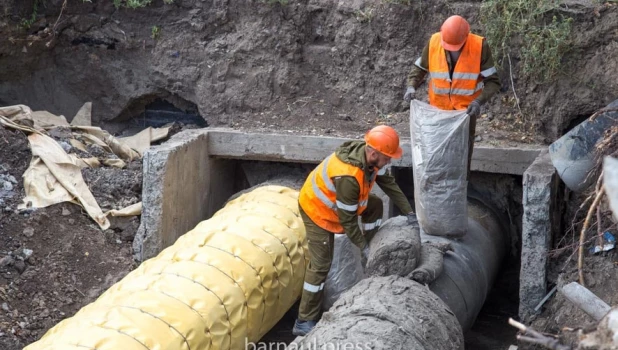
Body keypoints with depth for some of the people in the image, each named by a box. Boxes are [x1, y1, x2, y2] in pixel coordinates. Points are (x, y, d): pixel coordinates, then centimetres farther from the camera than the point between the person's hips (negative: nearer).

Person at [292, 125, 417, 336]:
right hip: (317, 209, -9)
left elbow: (389, 183, 1)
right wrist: (362, 247, -18)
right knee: (321, 264, -8)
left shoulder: (370, 155, -15)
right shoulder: (348, 177, -39)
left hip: (335, 199, 9)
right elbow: (347, 219, -29)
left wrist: (409, 214, 2)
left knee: (375, 205, 13)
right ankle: (305, 321, 0)